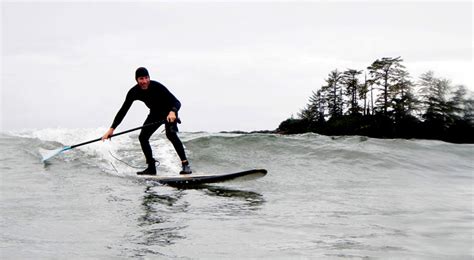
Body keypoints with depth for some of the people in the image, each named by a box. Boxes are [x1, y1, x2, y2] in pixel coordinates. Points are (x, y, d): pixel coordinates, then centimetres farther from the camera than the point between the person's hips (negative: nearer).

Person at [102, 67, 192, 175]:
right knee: (142, 137, -5)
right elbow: (123, 110, -12)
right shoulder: (134, 92, -17)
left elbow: (176, 102, -34)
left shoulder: (157, 86, -31)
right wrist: (111, 129, -17)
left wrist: (172, 112, -57)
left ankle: (186, 164, -29)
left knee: (171, 134, -29)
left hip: (169, 113, -6)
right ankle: (151, 167, 5)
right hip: (155, 113, 6)